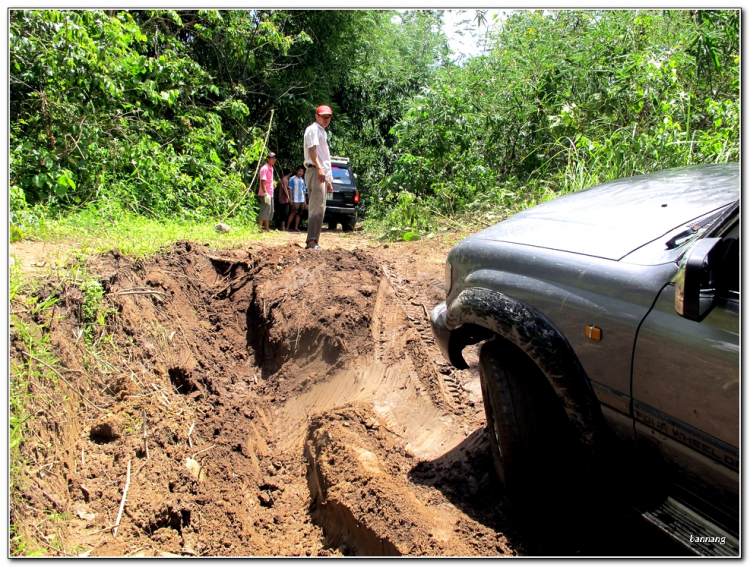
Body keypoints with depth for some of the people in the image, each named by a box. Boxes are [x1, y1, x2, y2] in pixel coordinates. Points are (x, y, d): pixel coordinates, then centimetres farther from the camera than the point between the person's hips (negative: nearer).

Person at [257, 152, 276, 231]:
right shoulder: (264, 168, -12)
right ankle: (260, 228, -8)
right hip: (265, 194, -9)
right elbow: (263, 181, -19)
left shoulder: (271, 168, 17)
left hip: (270, 194, 9)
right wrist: (265, 193, -24)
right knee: (264, 211, -10)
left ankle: (267, 228, 19)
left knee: (270, 211, 12)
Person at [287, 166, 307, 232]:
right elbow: (290, 189, -4)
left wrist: (304, 201, 14)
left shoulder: (302, 180, 16)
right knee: (293, 213, -9)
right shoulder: (292, 179, -1)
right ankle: (287, 227, -4)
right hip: (295, 200, -6)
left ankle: (296, 227, 8)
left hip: (302, 200, 6)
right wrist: (291, 199, -11)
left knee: (299, 214, 5)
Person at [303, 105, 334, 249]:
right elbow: (312, 149, -17)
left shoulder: (323, 132, 27)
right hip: (315, 171, -10)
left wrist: (329, 180, 24)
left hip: (323, 174, 10)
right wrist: (319, 168, -31)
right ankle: (312, 240, -22)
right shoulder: (313, 129, -2)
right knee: (317, 207, -17)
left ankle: (313, 240, 11)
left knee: (319, 208, 8)